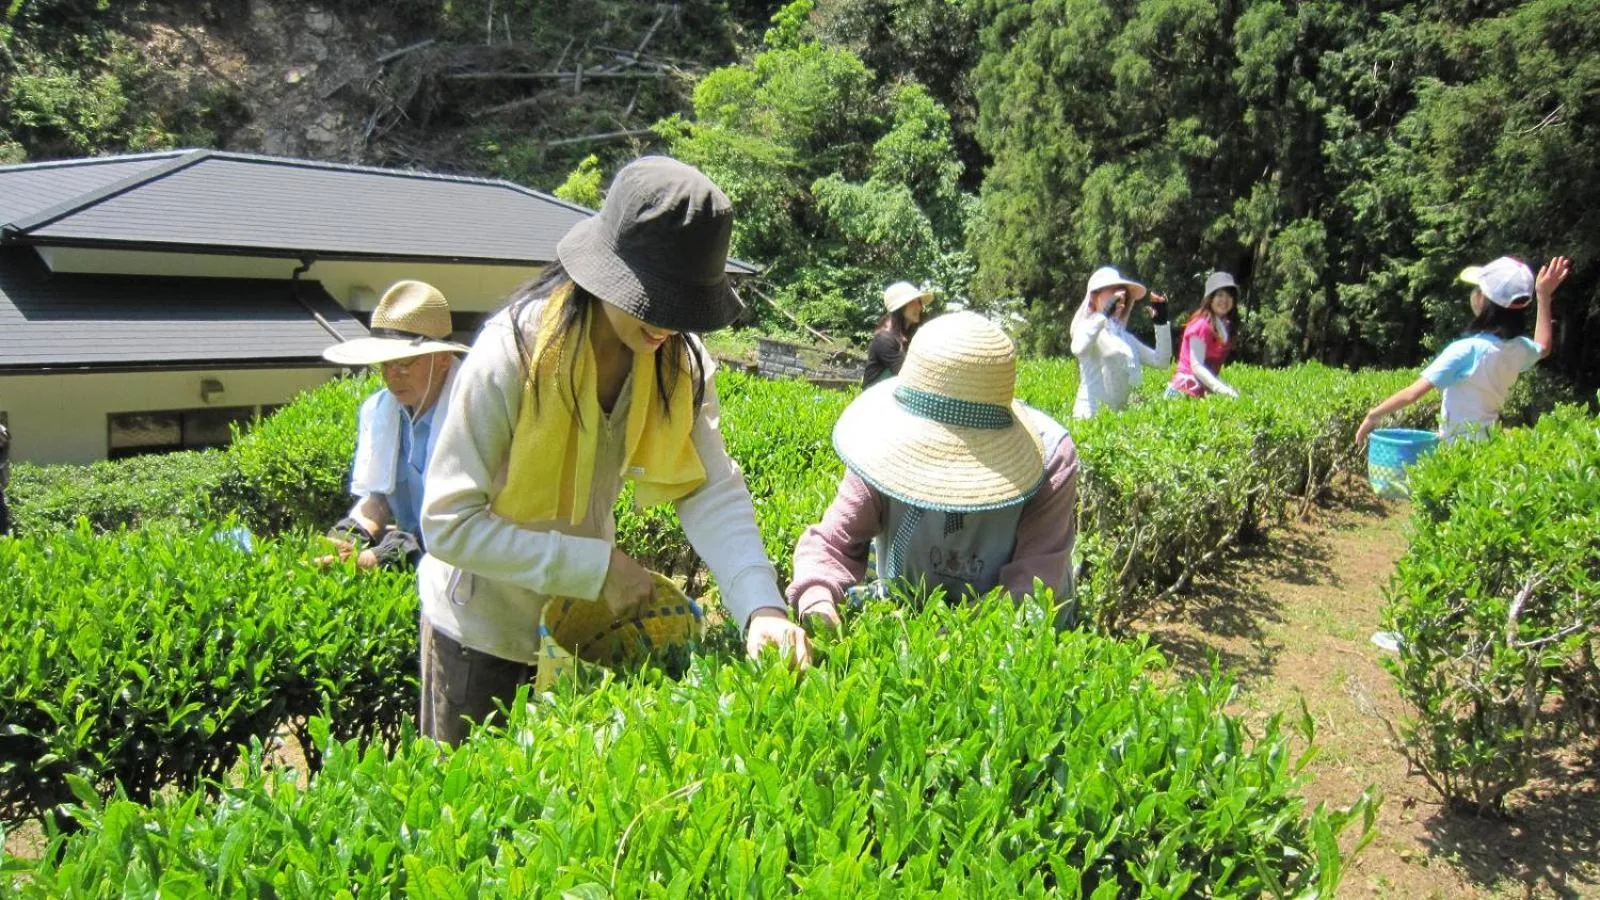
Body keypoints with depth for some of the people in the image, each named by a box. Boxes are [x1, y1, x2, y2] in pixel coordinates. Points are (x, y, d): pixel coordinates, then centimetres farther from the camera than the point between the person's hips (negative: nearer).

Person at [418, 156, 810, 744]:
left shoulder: (679, 361, -12)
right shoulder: (512, 354, -27)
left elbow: (712, 492, -21)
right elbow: (449, 524, -27)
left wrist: (761, 604, -37)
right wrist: (601, 566, -30)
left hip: (587, 619, 4)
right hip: (483, 625, -4)